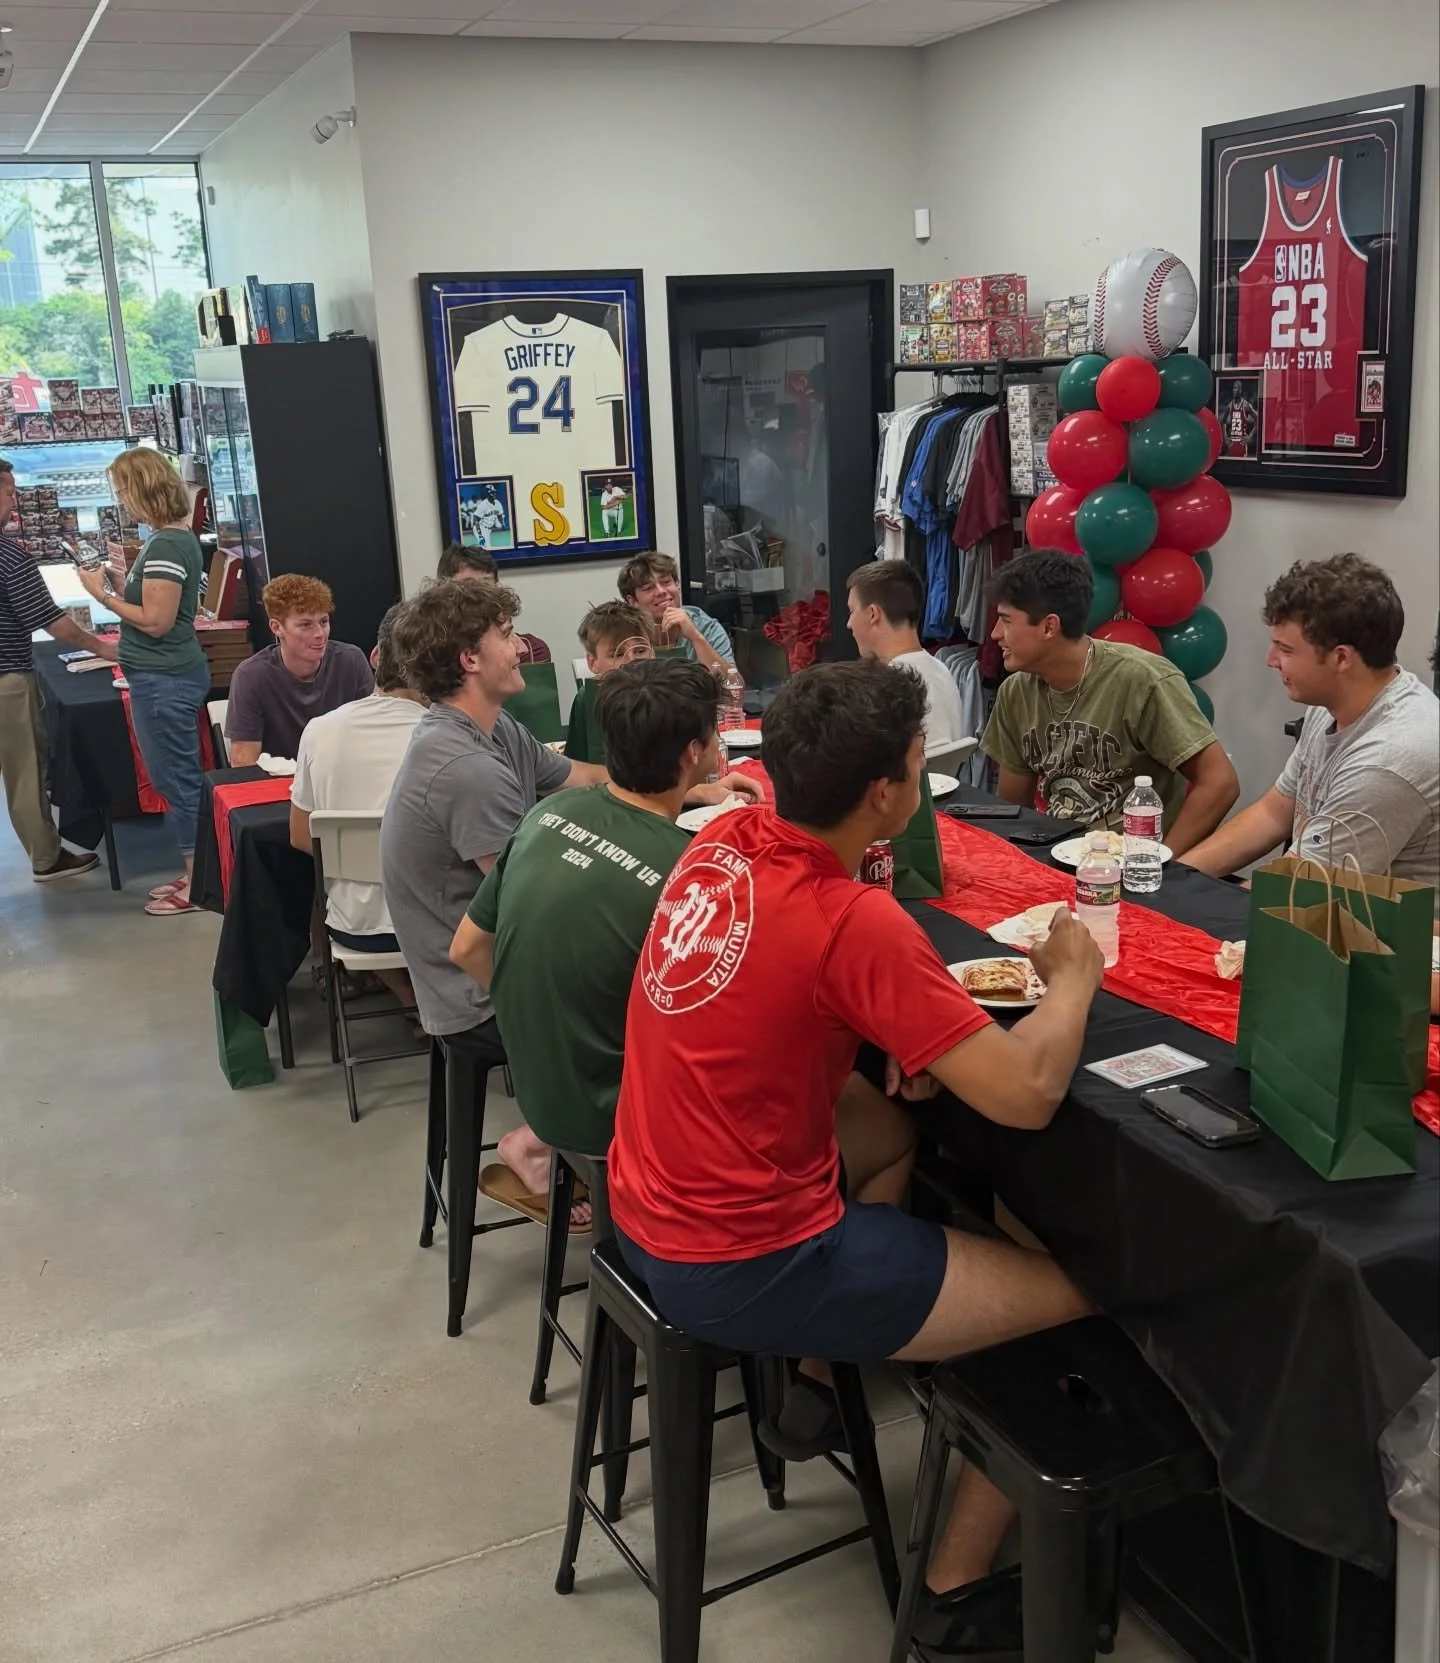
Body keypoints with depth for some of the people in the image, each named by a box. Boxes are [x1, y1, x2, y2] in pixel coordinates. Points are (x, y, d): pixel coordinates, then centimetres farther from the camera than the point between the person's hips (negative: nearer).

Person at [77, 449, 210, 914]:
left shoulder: (164, 547, -19)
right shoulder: (178, 537, 11)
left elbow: (156, 621, -21)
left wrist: (102, 595, -12)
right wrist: (122, 582, 8)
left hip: (163, 679, -10)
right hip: (172, 673, 10)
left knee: (176, 780, -1)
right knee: (180, 779, 16)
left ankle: (198, 884, 8)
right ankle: (196, 873, 24)